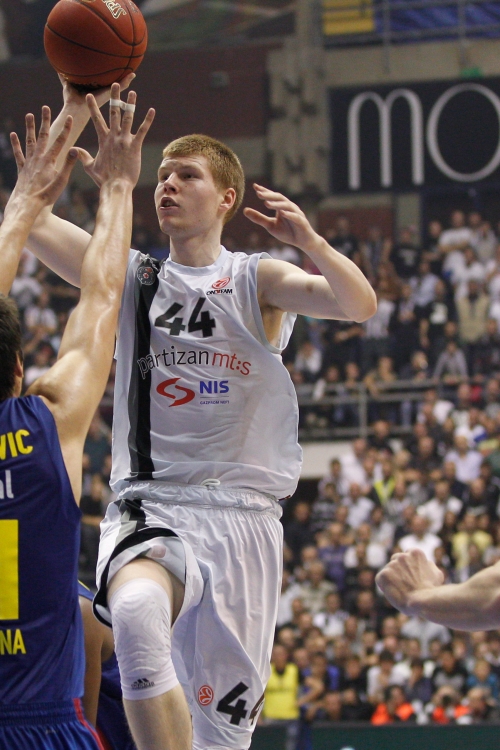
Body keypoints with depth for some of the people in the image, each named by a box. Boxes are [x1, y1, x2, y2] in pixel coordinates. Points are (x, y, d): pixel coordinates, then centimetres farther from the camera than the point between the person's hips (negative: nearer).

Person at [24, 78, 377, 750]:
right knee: (135, 611, -37)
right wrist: (76, 111, -4)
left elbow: (360, 305, -9)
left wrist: (309, 242, -27)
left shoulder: (257, 281, 7)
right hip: (150, 506, 0)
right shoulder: (133, 278, 12)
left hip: (241, 512, 0)